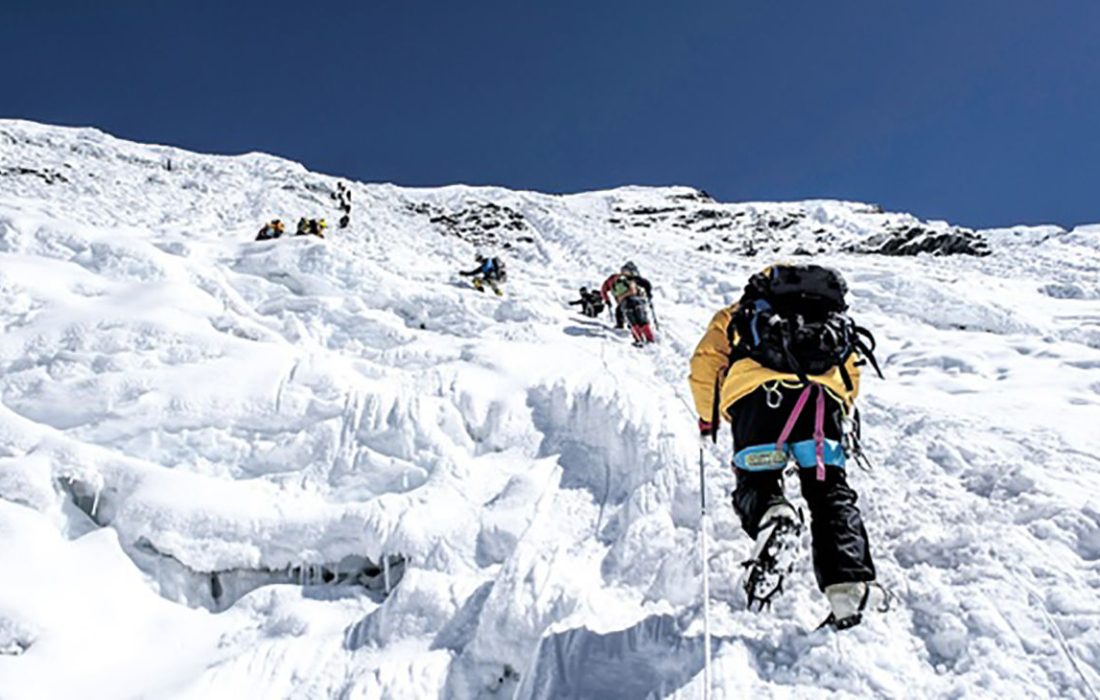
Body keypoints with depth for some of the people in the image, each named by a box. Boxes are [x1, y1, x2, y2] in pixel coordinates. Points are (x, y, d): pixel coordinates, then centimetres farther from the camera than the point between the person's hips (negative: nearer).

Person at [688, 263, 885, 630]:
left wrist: (708, 417, 32)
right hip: (822, 392, 2)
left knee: (756, 483, 11)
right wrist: (841, 419, 37)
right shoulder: (835, 321, 41)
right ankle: (849, 583, -9)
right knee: (830, 492, 9)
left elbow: (705, 364, 19)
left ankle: (771, 519, -23)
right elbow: (851, 371, 27)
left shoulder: (736, 315, 34)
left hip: (758, 392, -1)